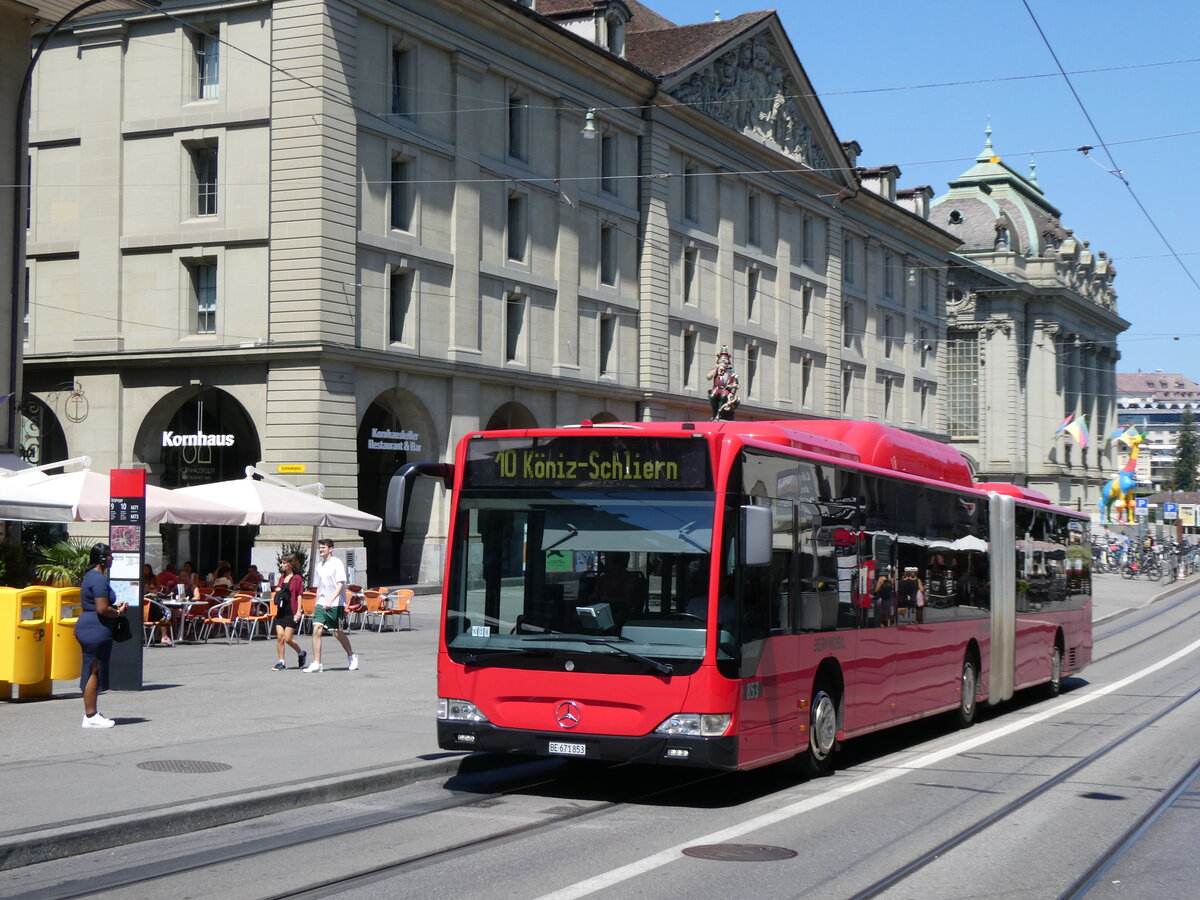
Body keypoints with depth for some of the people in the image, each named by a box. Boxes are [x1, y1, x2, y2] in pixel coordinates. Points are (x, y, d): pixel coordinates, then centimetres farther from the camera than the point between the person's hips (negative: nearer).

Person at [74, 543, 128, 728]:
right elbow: (102, 609, -23)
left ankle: (91, 713, 20)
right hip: (96, 630, -11)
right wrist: (118, 612, -6)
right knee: (93, 671, -6)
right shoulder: (99, 579, -17)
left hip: (88, 628, 11)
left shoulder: (91, 576, 16)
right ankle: (90, 716, -2)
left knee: (93, 671, 14)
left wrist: (114, 606, 17)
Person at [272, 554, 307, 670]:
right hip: (281, 611, 6)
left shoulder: (297, 578, -7)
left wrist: (298, 612, -14)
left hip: (291, 612, -6)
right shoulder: (282, 577, 12)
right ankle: (281, 661, 5)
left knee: (287, 639, -5)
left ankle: (301, 653, 19)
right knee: (279, 636, -1)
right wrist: (277, 591, 2)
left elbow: (299, 596, -9)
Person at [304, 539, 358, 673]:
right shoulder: (319, 566, 13)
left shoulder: (337, 563, -8)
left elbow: (340, 585, -16)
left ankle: (351, 656, 29)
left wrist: (330, 601, -27)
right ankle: (316, 664, -10)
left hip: (336, 604, -6)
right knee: (316, 630, -10)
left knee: (337, 633, 3)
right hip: (321, 604, 6)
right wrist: (316, 605, 19)